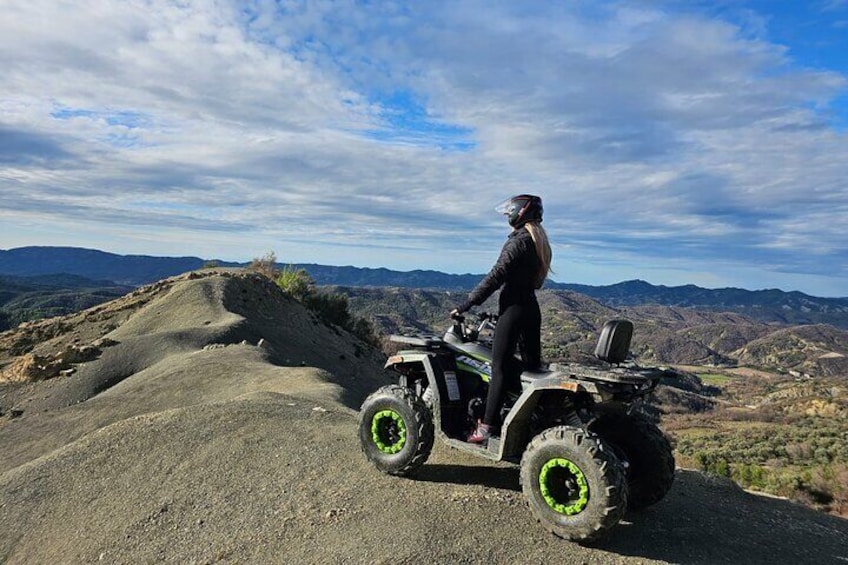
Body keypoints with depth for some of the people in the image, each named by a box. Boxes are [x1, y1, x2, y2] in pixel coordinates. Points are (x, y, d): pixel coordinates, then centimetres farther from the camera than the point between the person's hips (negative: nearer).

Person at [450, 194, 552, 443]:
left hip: (513, 309, -9)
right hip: (532, 308, 9)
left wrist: (467, 304, -18)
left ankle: (488, 427, -8)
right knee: (532, 364, 13)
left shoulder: (518, 240, -12)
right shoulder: (540, 241, 15)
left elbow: (496, 276, -19)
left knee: (501, 368, -9)